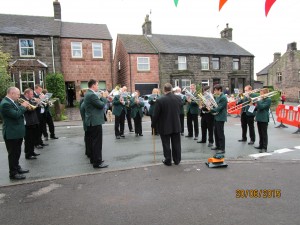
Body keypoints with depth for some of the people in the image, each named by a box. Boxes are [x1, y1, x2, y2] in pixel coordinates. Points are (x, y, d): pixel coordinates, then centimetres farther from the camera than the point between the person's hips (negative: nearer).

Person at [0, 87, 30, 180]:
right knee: (13, 154, 1)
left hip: (17, 132, 10)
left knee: (17, 152, 22)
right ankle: (13, 173, 12)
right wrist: (23, 106, -16)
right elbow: (16, 115, -28)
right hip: (11, 133, -10)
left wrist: (23, 106, 1)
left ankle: (17, 168, 37)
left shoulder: (11, 102, 10)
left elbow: (18, 112, 18)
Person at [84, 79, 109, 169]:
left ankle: (93, 159, 28)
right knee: (97, 142, -5)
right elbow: (101, 105, -19)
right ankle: (97, 162, 1)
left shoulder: (88, 94, 14)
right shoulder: (92, 95, -19)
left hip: (91, 122, 11)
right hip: (95, 122, -11)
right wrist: (104, 97, -4)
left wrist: (103, 97, 7)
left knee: (93, 141, 17)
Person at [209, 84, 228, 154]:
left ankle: (222, 149, 5)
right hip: (216, 117, 9)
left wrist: (211, 110, -19)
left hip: (221, 117, -9)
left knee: (220, 133, -4)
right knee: (215, 131, 16)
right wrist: (210, 108, 0)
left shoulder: (223, 98, -17)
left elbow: (219, 108, -22)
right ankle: (217, 146, 30)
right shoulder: (218, 97, 12)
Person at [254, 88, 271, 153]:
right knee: (260, 133, 14)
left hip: (264, 119, -8)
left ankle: (264, 148, 0)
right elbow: (257, 108, 17)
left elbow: (261, 107, -22)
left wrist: (257, 101, -18)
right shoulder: (261, 100, 14)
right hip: (259, 118, 8)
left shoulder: (268, 100, -9)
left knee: (264, 134, -4)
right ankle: (261, 145, 25)